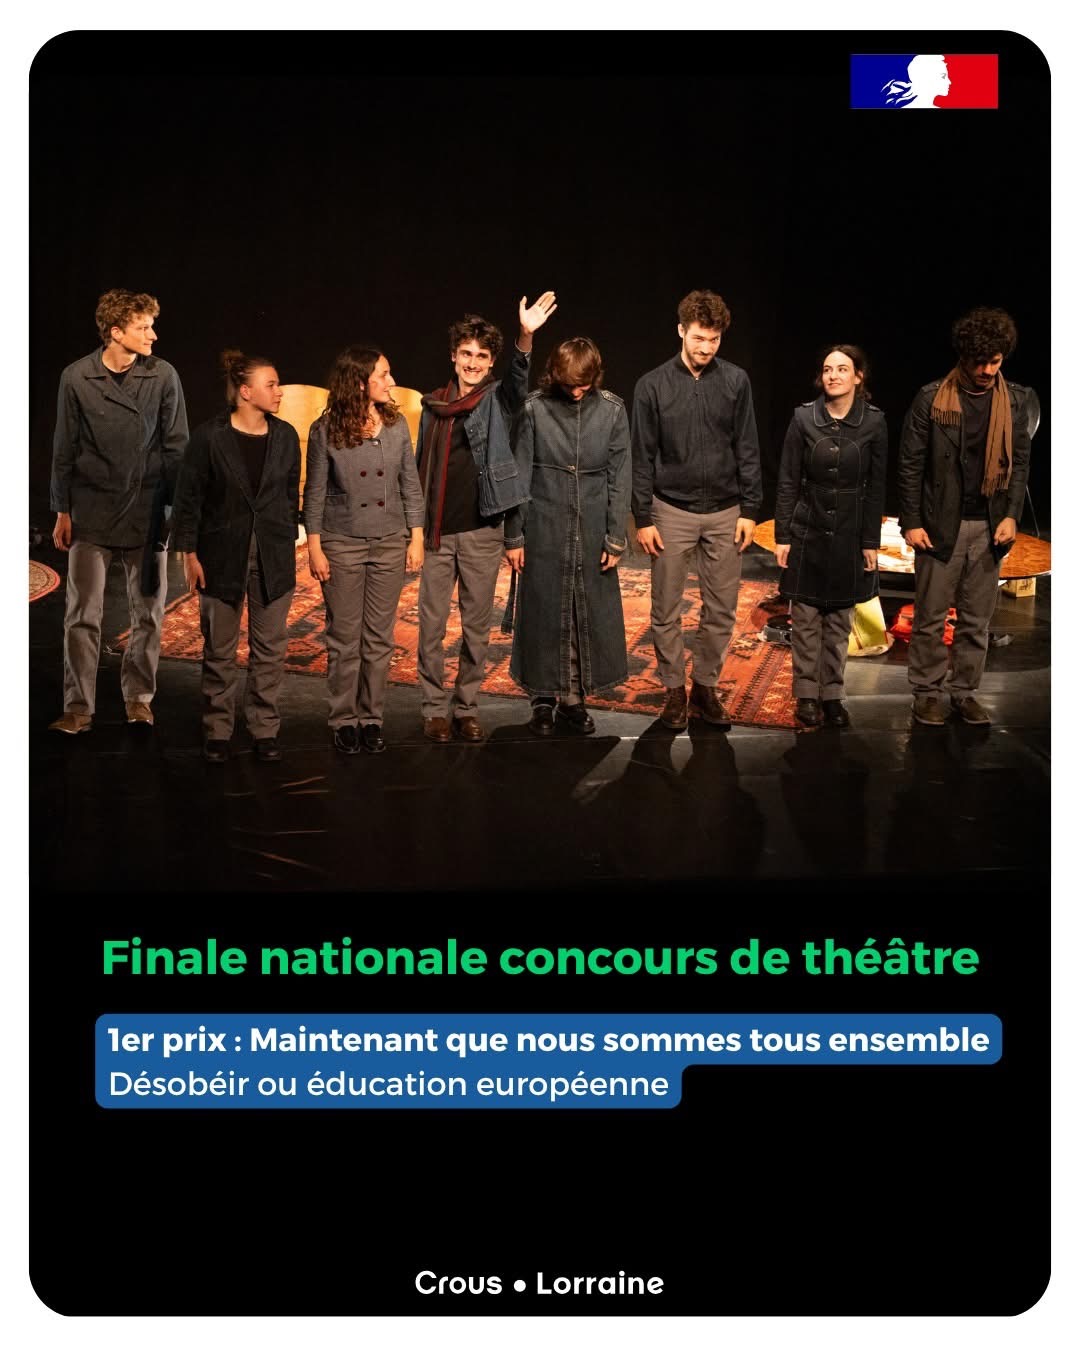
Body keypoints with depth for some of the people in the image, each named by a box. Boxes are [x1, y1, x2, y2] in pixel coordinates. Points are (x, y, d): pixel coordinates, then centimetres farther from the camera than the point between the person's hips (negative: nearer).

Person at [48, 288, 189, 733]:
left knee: (148, 612, 7)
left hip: (146, 513, 1)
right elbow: (64, 450, 4)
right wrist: (62, 511, 4)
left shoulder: (163, 376, -3)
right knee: (82, 613, 0)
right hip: (92, 512, 0)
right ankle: (79, 708, 6)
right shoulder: (76, 378, -3)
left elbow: (176, 446, 3)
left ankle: (138, 698, 21)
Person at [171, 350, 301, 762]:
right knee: (219, 650, 6)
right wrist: (189, 554, -7)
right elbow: (188, 498, -5)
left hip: (273, 557, 3)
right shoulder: (208, 437, -8)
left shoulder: (285, 436, 2)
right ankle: (217, 732, 16)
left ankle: (265, 729, 16)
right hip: (223, 554, -3)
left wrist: (289, 542, 9)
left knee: (270, 648, 6)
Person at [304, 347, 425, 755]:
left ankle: (371, 719, 17)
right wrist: (314, 548, -5)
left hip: (390, 544, 3)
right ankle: (343, 722, 14)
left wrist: (416, 538, 4)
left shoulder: (396, 424, 1)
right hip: (342, 545, -3)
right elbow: (314, 493, -2)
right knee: (344, 639, 4)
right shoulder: (326, 431, -8)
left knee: (379, 640, 7)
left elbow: (410, 486, 7)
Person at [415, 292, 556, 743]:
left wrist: (525, 338, -42)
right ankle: (434, 709, 14)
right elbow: (420, 467, 13)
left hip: (482, 531, -1)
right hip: (436, 531, 1)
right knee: (432, 625, 3)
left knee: (477, 626, 6)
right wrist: (415, 523, 9)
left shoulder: (497, 400, 0)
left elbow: (518, 381, -23)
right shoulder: (433, 405, 7)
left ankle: (466, 709, 18)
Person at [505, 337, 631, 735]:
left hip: (592, 532, 2)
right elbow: (519, 475, -2)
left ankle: (574, 698, 20)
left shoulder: (612, 411, -3)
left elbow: (619, 478, 1)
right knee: (543, 612, 5)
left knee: (589, 614, 6)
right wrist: (514, 536, -3)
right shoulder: (535, 408, -7)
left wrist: (616, 538, -2)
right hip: (544, 530, -1)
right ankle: (543, 698, 18)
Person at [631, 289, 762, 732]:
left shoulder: (736, 382, 0)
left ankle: (705, 687, 19)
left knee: (721, 610, 6)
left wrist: (749, 510, -1)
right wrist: (643, 518, -4)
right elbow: (642, 458, -2)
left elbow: (748, 451, 4)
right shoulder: (653, 385, -4)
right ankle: (674, 691, 17)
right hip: (672, 511, -1)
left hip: (724, 513, 1)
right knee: (666, 611, 4)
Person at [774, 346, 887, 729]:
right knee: (806, 619, 3)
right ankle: (806, 695, 12)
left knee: (839, 621, 7)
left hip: (849, 536, 0)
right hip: (808, 532, 0)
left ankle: (832, 695, 16)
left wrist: (871, 542, -2)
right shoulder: (803, 418, -4)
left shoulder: (873, 421, -3)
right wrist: (782, 535, -4)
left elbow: (876, 486, 0)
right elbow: (787, 482, -1)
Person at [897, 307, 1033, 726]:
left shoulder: (1014, 400, 3)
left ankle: (965, 691, 19)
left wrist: (1011, 515, -2)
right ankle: (928, 692, 14)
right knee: (931, 616, 3)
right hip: (941, 524, -3)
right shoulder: (932, 398, -6)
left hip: (989, 527, 3)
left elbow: (1019, 462, 8)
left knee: (977, 619, 8)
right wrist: (912, 522, -6)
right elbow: (910, 464, -3)